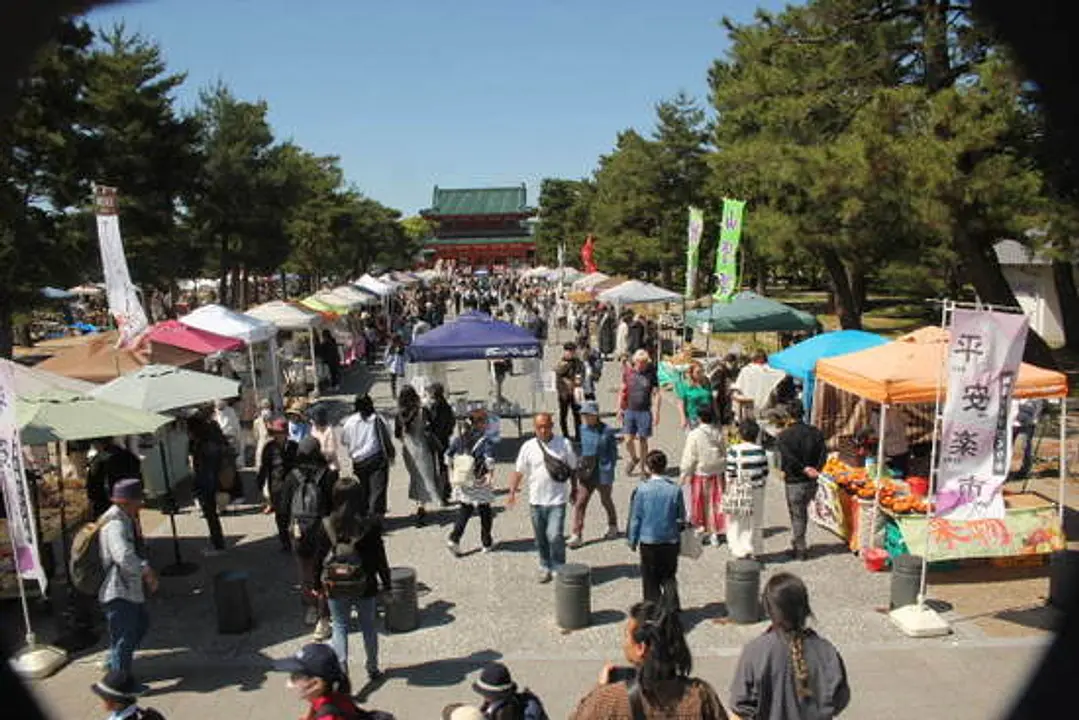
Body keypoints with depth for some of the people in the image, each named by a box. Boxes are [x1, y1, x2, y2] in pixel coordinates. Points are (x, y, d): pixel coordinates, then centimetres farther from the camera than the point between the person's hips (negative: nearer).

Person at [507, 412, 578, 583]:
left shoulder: (564, 444, -3)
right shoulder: (528, 447, -2)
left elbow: (573, 468, 7)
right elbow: (518, 471, 1)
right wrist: (512, 493, -7)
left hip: (557, 500, -2)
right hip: (536, 500, 2)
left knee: (555, 536, -11)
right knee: (541, 538, 12)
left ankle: (559, 569, 6)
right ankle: (545, 567, 31)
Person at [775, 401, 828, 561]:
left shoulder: (784, 436, -12)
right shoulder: (816, 432, 0)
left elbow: (788, 458, -22)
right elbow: (823, 453, -8)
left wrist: (804, 469, -16)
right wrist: (815, 470, -13)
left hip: (794, 482, -4)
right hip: (812, 482, 4)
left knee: (797, 516, 7)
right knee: (802, 512, 22)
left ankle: (800, 550, 13)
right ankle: (796, 542, 33)